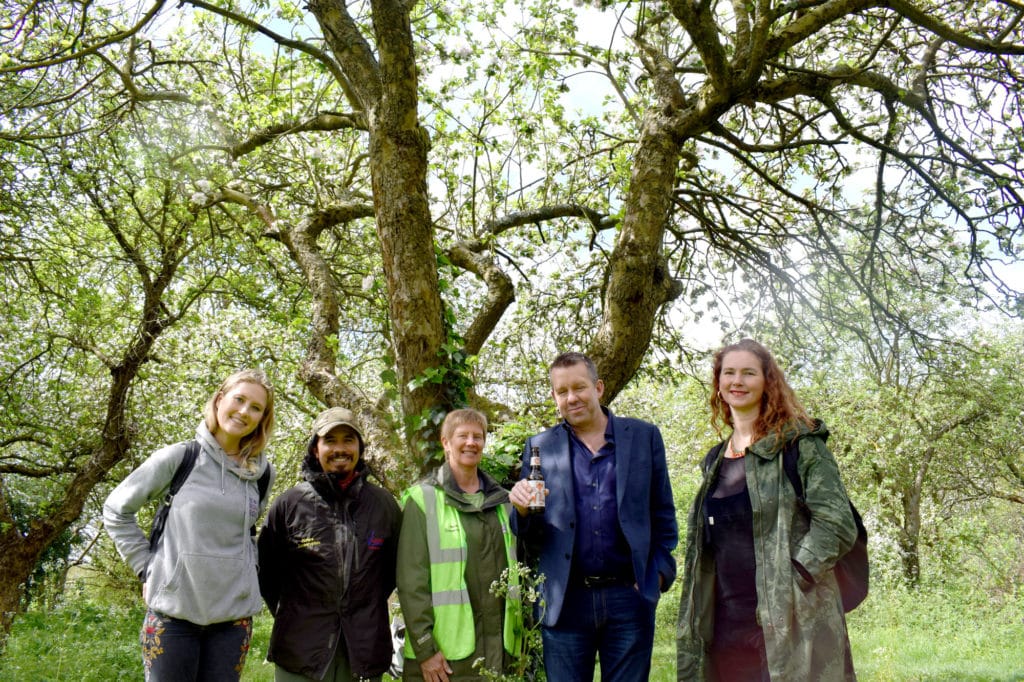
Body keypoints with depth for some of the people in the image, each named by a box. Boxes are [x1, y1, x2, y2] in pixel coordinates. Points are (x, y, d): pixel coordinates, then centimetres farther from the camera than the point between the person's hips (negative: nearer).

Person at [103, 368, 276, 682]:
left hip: (234, 613, 3)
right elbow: (116, 510, 4)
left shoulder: (262, 473, 4)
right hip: (173, 610, -3)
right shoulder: (178, 457, -6)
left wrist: (247, 566, 7)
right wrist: (145, 565, -1)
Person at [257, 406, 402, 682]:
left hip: (364, 650, 2)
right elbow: (265, 567, 9)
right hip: (300, 651, -1)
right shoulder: (289, 503, -1)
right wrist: (290, 615, 9)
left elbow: (396, 566, 15)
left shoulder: (384, 504, 4)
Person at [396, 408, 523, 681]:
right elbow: (411, 581, -9)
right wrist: (424, 649, -13)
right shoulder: (423, 499, -4)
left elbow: (513, 570, 14)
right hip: (446, 652, -4)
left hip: (499, 648, 4)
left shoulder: (502, 501, 11)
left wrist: (519, 639, 10)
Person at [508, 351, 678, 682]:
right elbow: (529, 537, 6)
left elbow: (663, 514, 9)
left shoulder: (644, 436, 3)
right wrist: (523, 509, -14)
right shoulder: (540, 447, 4)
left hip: (629, 597, 0)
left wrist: (660, 573, -2)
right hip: (565, 601, 1)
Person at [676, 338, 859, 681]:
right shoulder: (715, 460, 15)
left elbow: (836, 523, -10)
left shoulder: (799, 443, -3)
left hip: (788, 620, -5)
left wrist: (789, 583, -17)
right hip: (726, 622, 6)